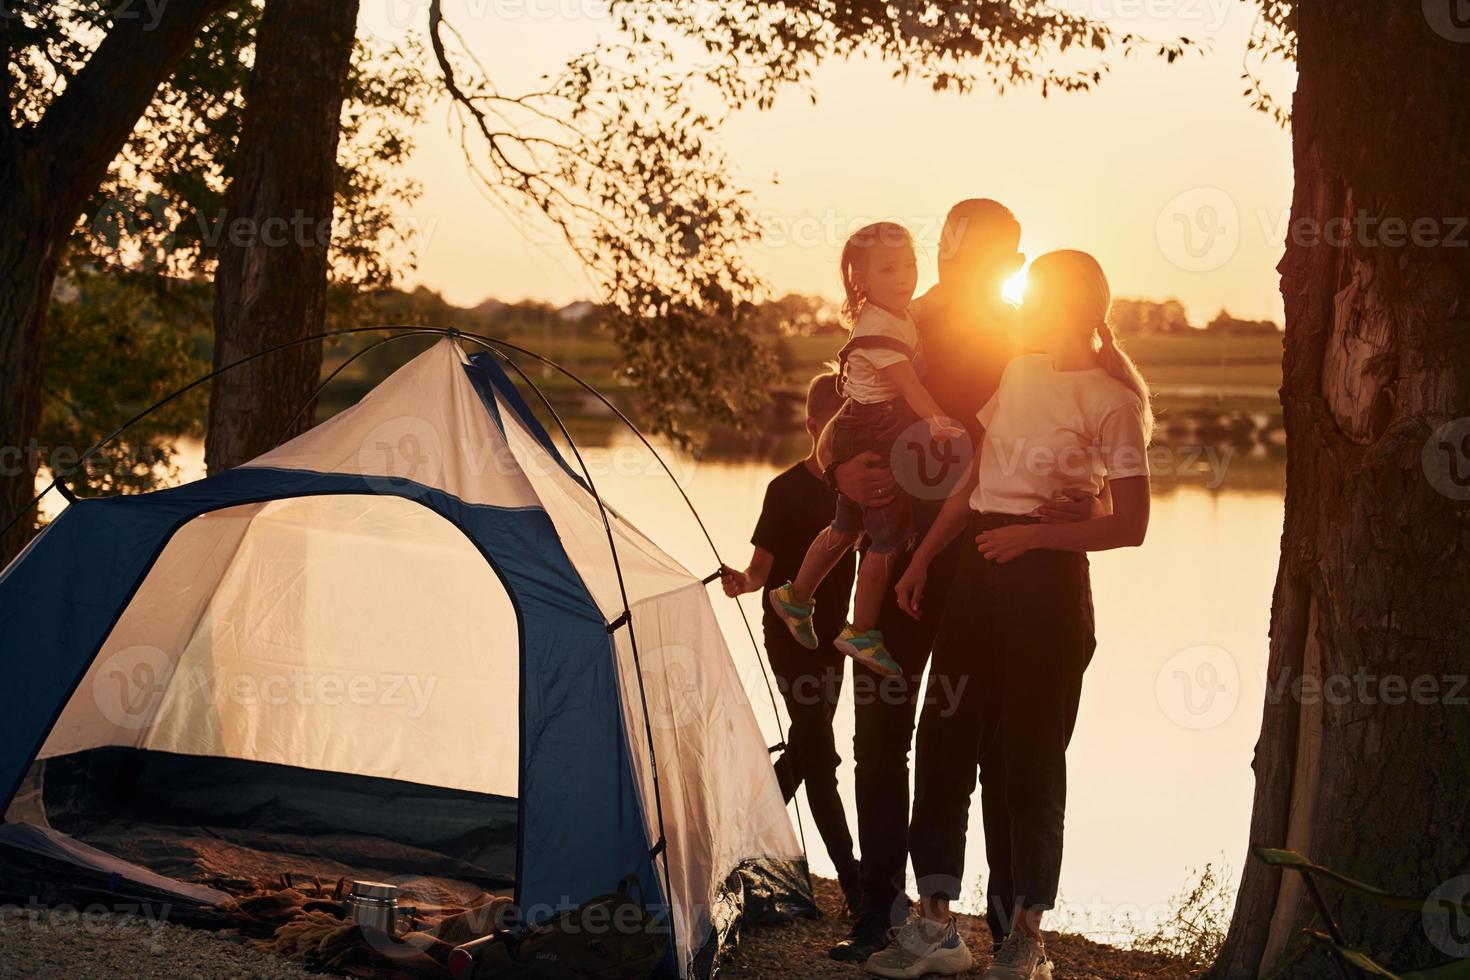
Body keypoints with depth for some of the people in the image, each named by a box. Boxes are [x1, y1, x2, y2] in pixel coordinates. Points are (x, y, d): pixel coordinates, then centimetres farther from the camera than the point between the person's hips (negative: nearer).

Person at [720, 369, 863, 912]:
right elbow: (764, 566, -14)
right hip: (791, 635, -7)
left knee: (805, 752, 13)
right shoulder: (788, 489, -14)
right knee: (820, 759, -9)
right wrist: (743, 580, -35)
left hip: (832, 637, 7)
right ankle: (856, 888, -9)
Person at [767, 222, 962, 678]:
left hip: (861, 440, 9)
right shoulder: (876, 330, -24)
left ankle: (795, 596, 38)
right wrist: (943, 425, -36)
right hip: (870, 441, -9)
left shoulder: (905, 317, 7)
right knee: (890, 536, -2)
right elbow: (909, 385, -31)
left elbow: (914, 378, 15)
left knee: (846, 526, 21)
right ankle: (861, 632, 10)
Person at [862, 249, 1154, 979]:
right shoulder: (1018, 373, 11)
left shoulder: (1112, 402, -9)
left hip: (1047, 577, -7)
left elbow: (1130, 526, -11)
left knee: (1030, 752, -1)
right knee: (943, 734, 5)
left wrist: (1033, 535, -18)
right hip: (978, 567, 7)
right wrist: (922, 558, 12)